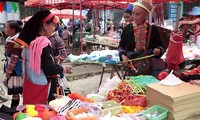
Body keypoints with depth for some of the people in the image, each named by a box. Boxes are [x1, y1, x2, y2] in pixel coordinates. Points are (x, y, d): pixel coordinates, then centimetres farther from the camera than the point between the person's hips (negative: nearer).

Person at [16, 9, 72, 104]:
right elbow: (48, 69, -22)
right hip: (39, 86, -9)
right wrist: (64, 69, -7)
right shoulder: (43, 43, -21)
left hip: (30, 83, 9)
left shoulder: (31, 40, 6)